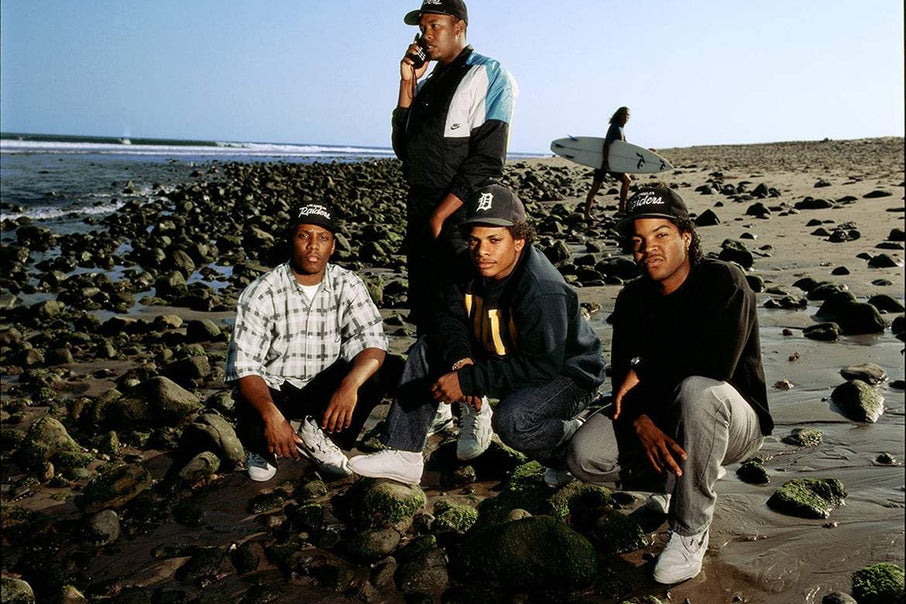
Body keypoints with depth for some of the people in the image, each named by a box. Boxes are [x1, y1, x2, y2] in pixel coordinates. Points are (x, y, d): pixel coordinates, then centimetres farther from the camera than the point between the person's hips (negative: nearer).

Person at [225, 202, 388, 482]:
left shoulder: (347, 284, -8)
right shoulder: (261, 293, -16)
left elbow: (372, 343, -17)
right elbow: (244, 366, -21)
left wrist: (350, 385, -39)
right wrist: (272, 415, -39)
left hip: (325, 386, 3)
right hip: (273, 388, -2)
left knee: (378, 374, -24)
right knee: (252, 426, -34)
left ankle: (317, 435, 1)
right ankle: (265, 447, 8)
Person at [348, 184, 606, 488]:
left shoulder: (544, 292, -33)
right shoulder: (471, 267, -10)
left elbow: (542, 366, -34)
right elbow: (450, 317, -1)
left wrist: (468, 380, -34)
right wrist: (461, 361, -23)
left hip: (565, 374, -7)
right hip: (502, 359, 8)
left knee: (511, 420, -37)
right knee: (425, 350, 0)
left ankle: (572, 443, -2)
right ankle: (404, 456, 3)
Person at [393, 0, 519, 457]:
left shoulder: (487, 77, -4)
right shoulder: (426, 84, 18)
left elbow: (487, 161, -13)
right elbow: (403, 148, 13)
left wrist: (441, 215, -14)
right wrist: (407, 84, 7)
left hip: (461, 215, -7)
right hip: (419, 214, 7)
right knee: (426, 317, 11)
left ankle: (475, 417, 7)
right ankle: (437, 407, 23)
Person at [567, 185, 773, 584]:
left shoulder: (723, 282, -16)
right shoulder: (632, 299, 1)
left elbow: (716, 365, -30)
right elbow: (623, 378, -6)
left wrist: (645, 371, -18)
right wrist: (641, 422, -27)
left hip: (735, 420, -5)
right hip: (658, 418, 5)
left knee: (697, 390, -41)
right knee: (585, 456, -19)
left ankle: (690, 532, -23)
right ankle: (681, 471, 8)